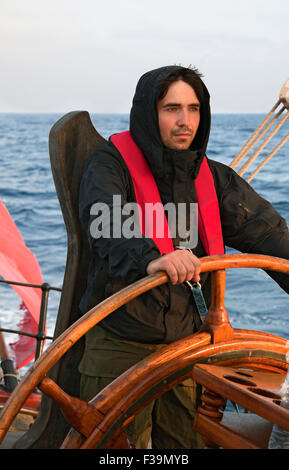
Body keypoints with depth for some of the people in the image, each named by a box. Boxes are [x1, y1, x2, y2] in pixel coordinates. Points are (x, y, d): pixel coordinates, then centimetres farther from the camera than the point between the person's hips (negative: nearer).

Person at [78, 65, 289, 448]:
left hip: (187, 345, 4)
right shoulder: (111, 165, -9)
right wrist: (149, 259, -48)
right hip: (120, 345, -4)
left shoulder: (214, 178, 5)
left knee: (185, 442, 15)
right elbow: (107, 221, -29)